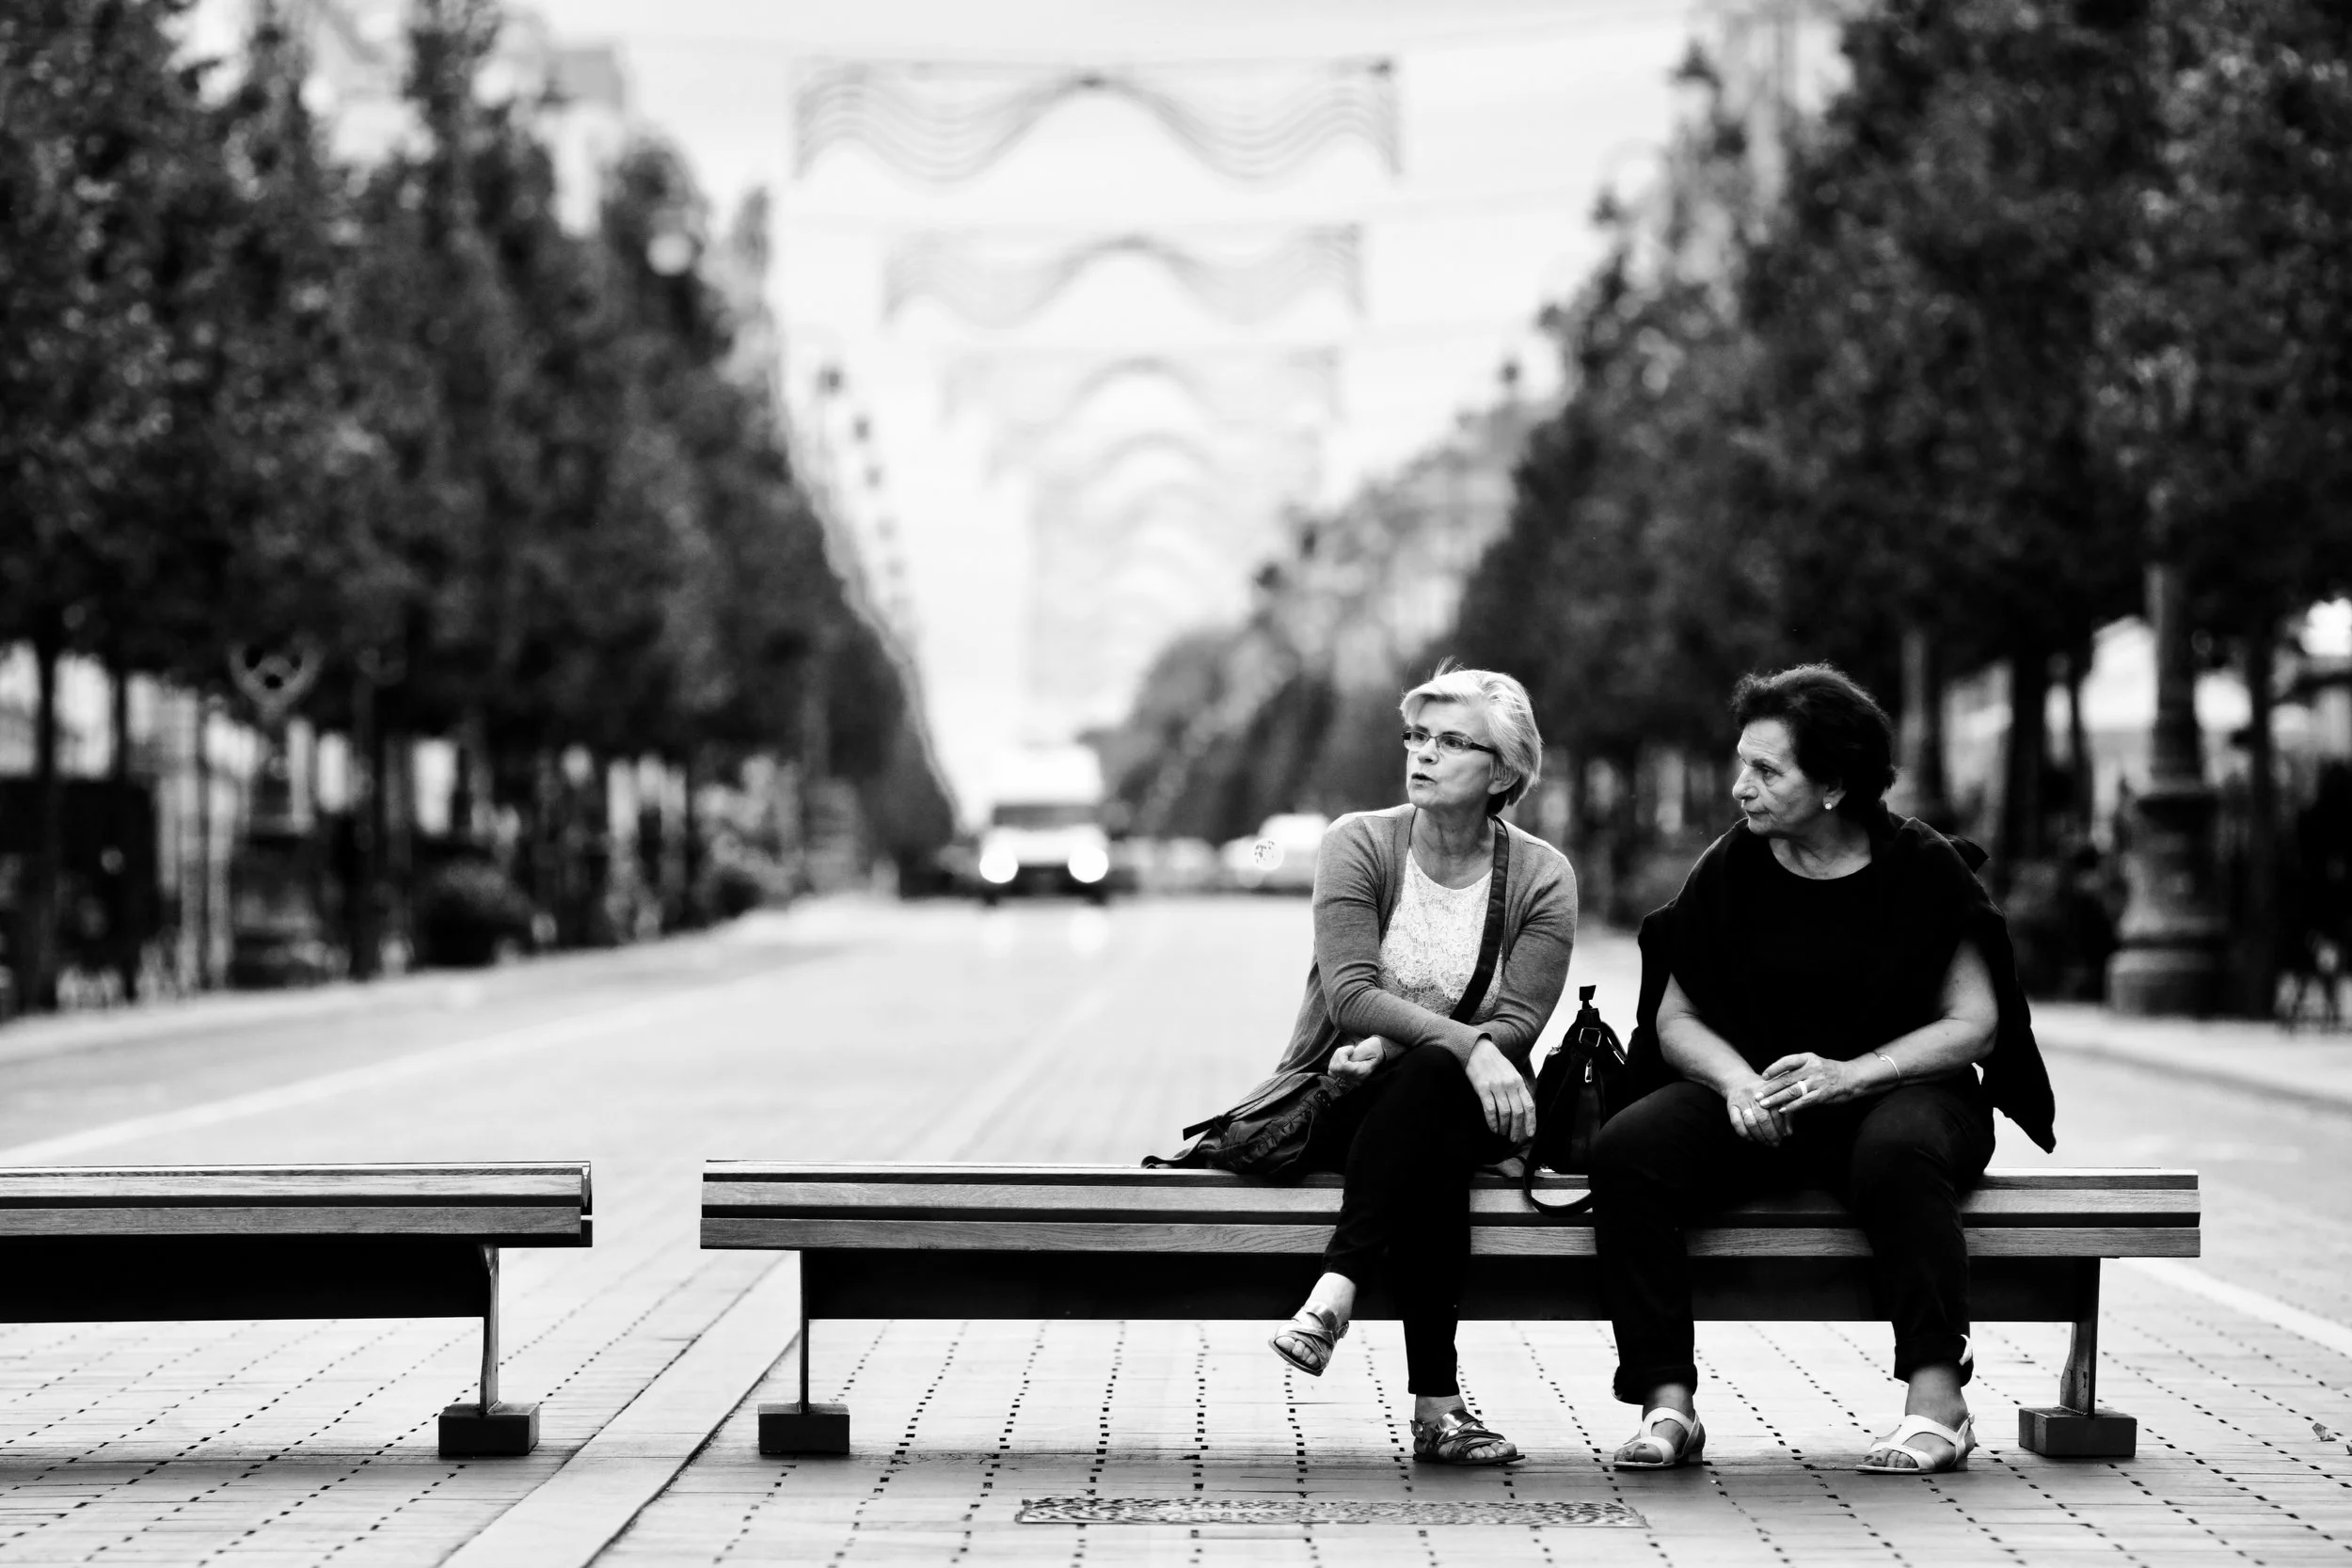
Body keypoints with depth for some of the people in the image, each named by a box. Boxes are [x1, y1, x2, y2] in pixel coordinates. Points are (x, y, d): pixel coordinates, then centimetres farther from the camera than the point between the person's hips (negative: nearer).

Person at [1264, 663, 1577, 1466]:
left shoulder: (1543, 877, 0)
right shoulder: (1359, 844, -3)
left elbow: (1516, 1025, -9)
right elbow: (1351, 996, -16)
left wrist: (1393, 1046, -24)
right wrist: (1468, 1045, -31)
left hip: (1462, 1104, 1)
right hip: (1335, 1102, -1)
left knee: (1423, 1084, -37)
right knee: (1429, 1157, -37)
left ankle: (1333, 1296, -43)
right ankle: (1436, 1401, -42)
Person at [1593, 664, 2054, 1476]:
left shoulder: (1923, 868, -4)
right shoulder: (1729, 870, 5)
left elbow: (1975, 1026, -5)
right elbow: (1675, 1019, 7)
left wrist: (1852, 1073, -20)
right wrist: (1737, 1081, -15)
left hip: (1900, 1088, -3)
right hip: (1751, 1093, 3)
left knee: (1897, 1155, -40)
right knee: (1627, 1151, -25)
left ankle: (1936, 1400, -34)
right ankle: (1668, 1404, -29)